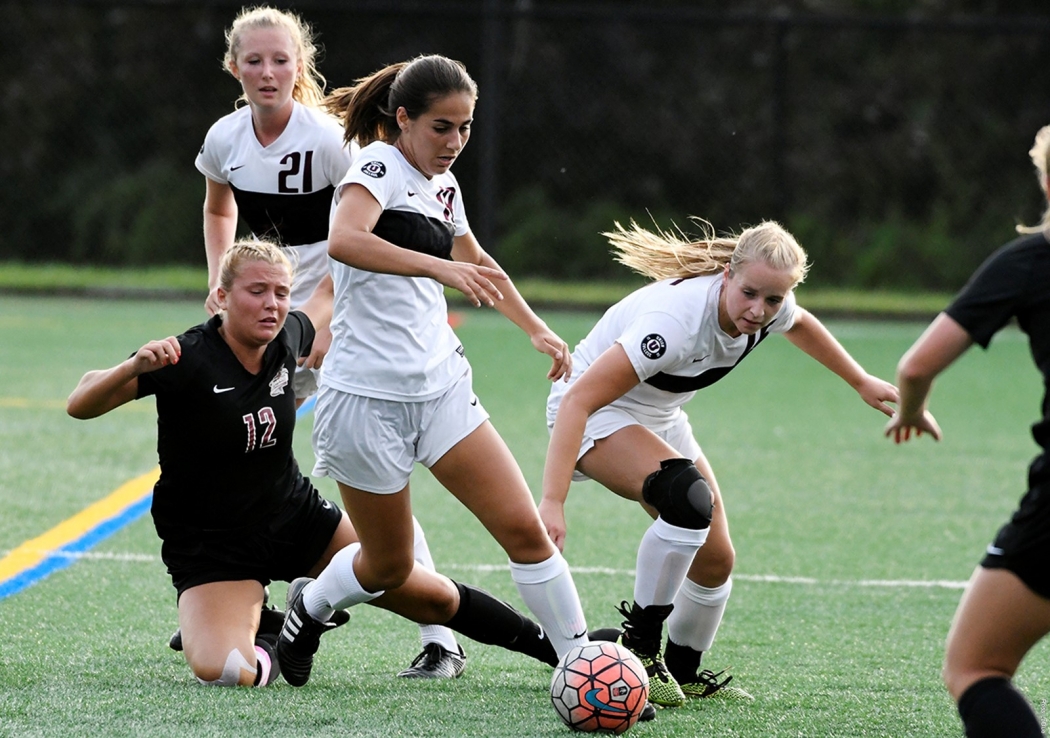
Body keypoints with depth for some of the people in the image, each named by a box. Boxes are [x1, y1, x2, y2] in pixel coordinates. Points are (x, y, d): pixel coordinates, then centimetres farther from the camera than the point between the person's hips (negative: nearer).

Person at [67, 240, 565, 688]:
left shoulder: (286, 341, -5)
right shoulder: (187, 360, -23)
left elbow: (325, 303, 19)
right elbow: (80, 405, -27)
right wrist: (136, 366, -45)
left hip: (297, 518, 5)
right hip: (211, 551, -5)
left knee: (435, 598, 5)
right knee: (222, 672, -31)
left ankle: (546, 645, 29)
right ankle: (268, 641, 4)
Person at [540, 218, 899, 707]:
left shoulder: (768, 310, -17)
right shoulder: (678, 319, -39)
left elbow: (800, 325, 12)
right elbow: (578, 398, -41)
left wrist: (862, 382, 22)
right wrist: (552, 501, -47)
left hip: (660, 418, 8)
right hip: (594, 412, -8)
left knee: (715, 560, 5)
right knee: (690, 499, -32)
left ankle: (684, 674, 28)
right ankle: (638, 647, -18)